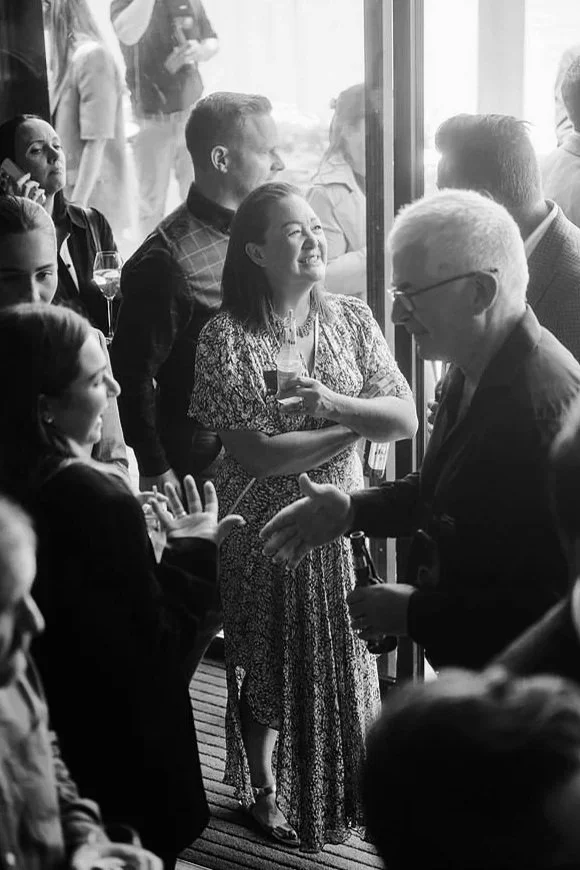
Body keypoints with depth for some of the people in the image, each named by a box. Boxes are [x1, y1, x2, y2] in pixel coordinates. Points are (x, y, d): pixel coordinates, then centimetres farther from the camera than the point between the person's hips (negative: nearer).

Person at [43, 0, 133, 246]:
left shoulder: (92, 56, -16)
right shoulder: (64, 53, 11)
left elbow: (97, 140, -19)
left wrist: (77, 206, -20)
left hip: (91, 195, -8)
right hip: (67, 190, 8)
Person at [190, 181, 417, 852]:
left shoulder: (352, 318, -2)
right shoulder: (225, 337, -14)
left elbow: (406, 419, -5)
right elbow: (254, 454, -21)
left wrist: (335, 404, -23)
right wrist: (355, 428, -15)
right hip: (265, 531, -3)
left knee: (346, 662, 14)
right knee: (271, 669, 13)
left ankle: (345, 787, 37)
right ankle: (266, 791, 36)